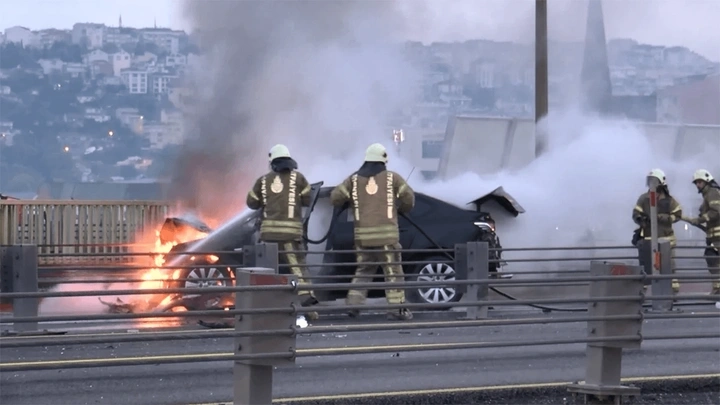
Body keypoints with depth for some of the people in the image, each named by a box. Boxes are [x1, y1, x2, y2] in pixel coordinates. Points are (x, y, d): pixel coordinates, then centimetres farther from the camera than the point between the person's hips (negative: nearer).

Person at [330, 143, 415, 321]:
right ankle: (397, 309, -1)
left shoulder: (354, 179, 7)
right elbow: (408, 197, -1)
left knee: (363, 270, 16)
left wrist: (349, 201, 23)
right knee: (393, 271, 3)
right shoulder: (392, 178, 2)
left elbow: (335, 198, 4)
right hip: (386, 233, -3)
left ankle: (353, 304, 5)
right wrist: (402, 209, 20)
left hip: (363, 235, 3)